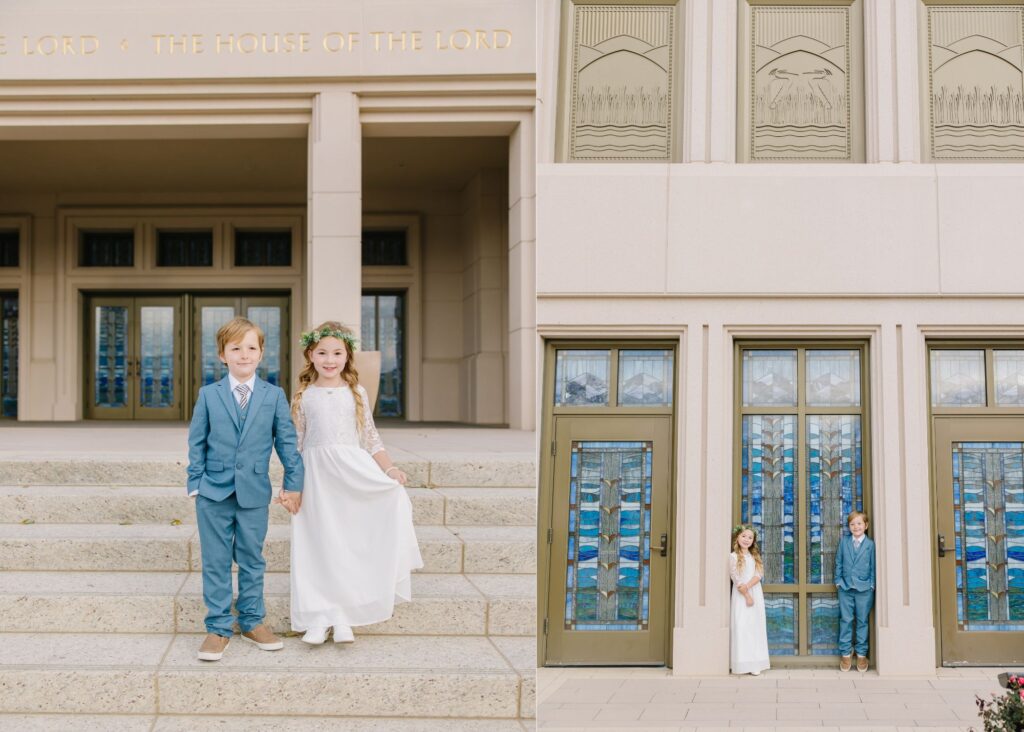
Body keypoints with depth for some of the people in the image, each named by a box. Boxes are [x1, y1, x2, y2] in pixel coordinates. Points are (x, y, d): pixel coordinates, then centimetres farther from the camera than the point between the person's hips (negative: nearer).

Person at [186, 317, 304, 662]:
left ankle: (251, 621, 24)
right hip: (214, 491, 0)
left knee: (252, 559, 11)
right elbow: (197, 442, 4)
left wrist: (294, 482, 1)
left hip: (254, 493, 0)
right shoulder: (208, 395, 1)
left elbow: (287, 440, 4)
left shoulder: (274, 396, 1)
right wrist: (195, 482, -2)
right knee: (216, 561, 5)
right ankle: (218, 627, 13)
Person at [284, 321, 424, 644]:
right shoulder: (303, 396, 7)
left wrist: (389, 468, -6)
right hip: (316, 476, 0)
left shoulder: (356, 393, 9)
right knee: (319, 547, -4)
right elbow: (294, 445, 6)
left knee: (350, 545, -9)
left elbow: (371, 438, 9)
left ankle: (343, 617, -2)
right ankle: (319, 618, -1)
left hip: (354, 472, 1)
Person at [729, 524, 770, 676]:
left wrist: (747, 586, -16)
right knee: (742, 626, -7)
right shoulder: (733, 557, -2)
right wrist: (747, 596, -12)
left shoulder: (755, 556, 12)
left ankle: (755, 663, 4)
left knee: (756, 626, 2)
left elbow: (759, 574, -1)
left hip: (756, 593, 5)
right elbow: (736, 579, -8)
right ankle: (744, 663, -5)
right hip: (741, 595, -4)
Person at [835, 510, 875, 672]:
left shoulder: (870, 544, -2)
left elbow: (873, 566, 1)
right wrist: (838, 580, 3)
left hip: (864, 588, -1)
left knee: (862, 621, 7)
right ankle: (846, 653, 13)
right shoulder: (843, 541, 3)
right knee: (846, 620, 5)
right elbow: (839, 562, 8)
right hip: (845, 587, 1)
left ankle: (861, 654, 16)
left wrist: (872, 584, -3)